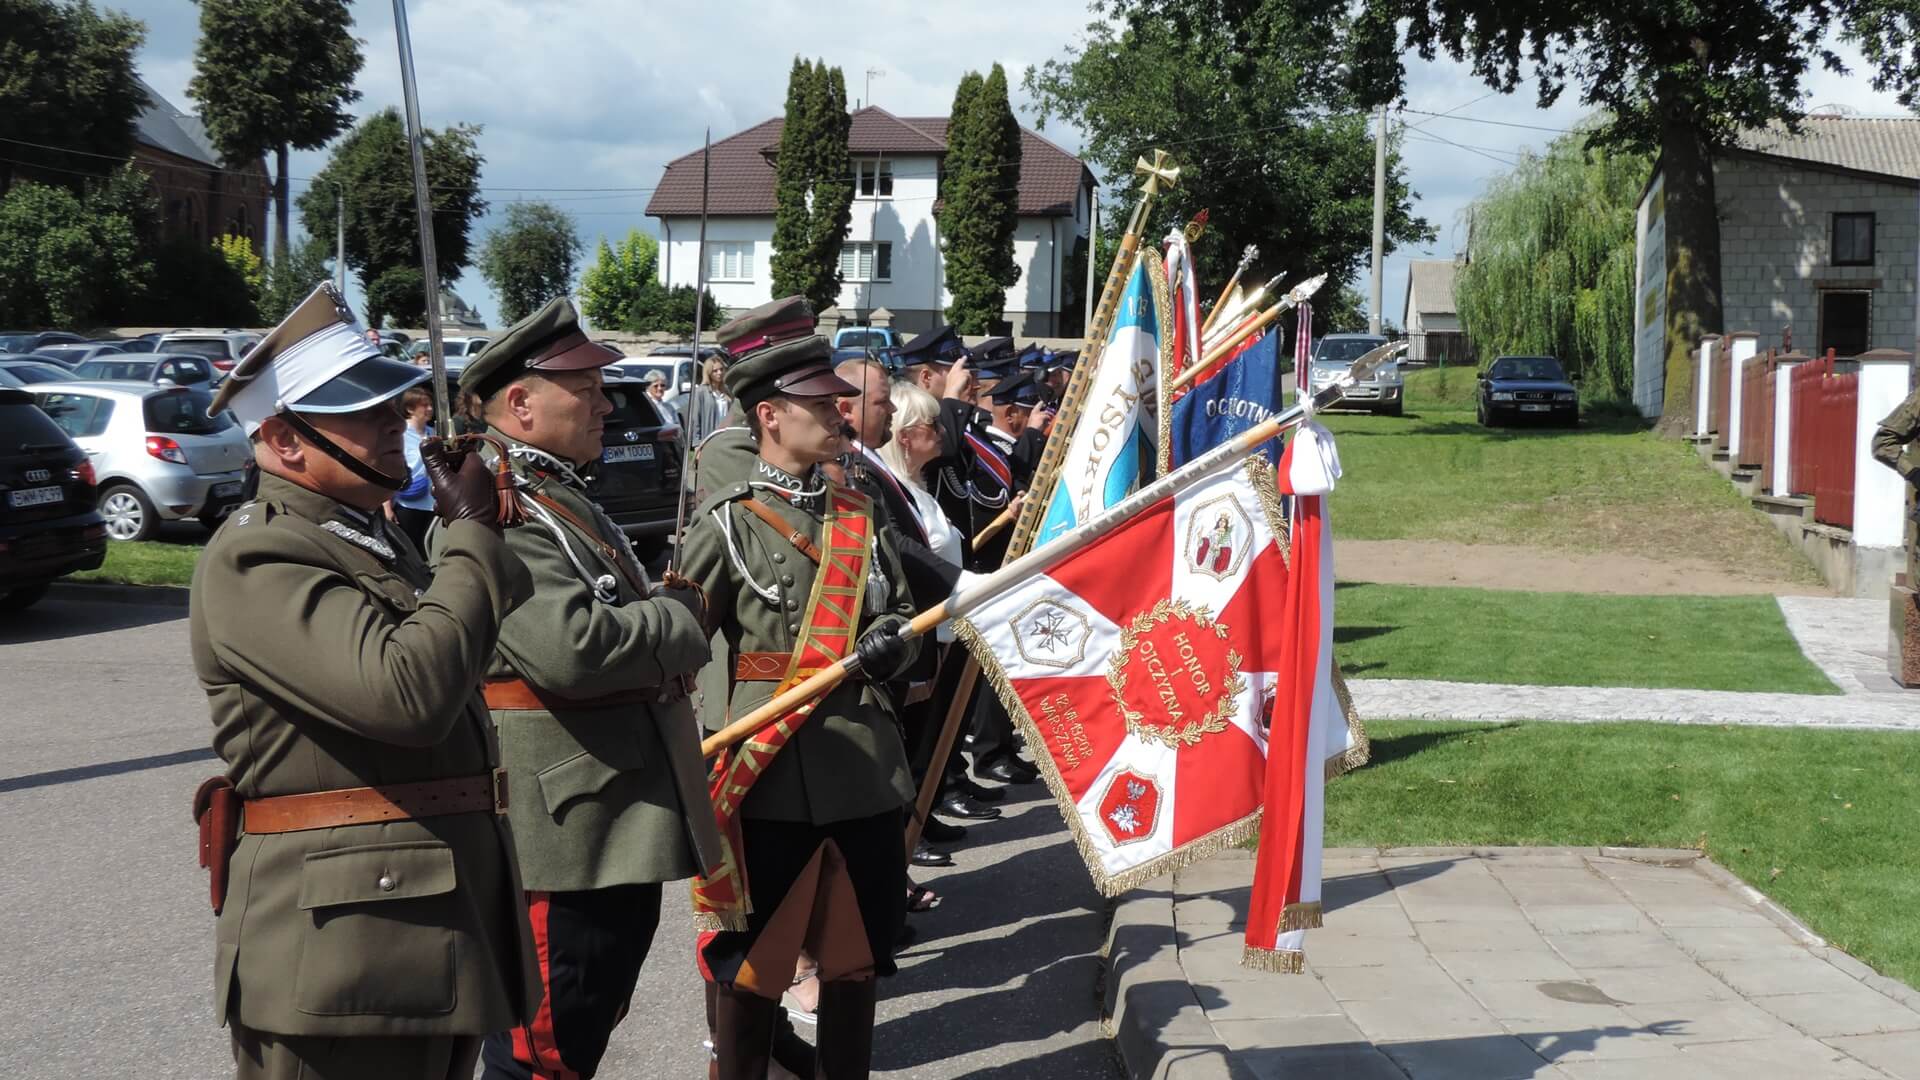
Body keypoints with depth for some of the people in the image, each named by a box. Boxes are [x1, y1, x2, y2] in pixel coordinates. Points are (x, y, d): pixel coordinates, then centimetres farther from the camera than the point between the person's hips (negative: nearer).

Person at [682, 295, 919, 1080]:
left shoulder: (860, 513, 11)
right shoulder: (728, 521, -6)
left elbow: (901, 609, 19)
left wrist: (892, 641, -4)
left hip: (866, 766, 5)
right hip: (771, 772, -5)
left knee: (857, 949, 15)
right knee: (751, 955, 6)